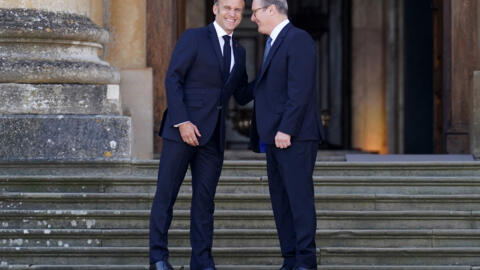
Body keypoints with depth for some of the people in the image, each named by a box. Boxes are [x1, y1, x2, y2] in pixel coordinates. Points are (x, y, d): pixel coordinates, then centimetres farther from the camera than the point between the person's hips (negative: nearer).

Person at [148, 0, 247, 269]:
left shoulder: (238, 51, 16)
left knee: (205, 198, 5)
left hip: (213, 136, 5)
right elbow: (173, 79, -8)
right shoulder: (193, 38, -2)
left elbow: (242, 93, 22)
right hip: (183, 129, -5)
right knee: (166, 193, 0)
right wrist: (182, 121, -17)